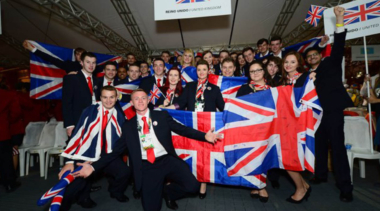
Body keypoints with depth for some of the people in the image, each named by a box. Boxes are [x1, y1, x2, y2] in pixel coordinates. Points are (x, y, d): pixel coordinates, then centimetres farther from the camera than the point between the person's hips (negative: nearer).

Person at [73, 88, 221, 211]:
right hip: (147, 167, 1)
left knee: (193, 186, -17)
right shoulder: (128, 126, 10)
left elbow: (183, 130, 2)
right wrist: (94, 167, 0)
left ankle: (167, 192, 15)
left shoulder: (162, 116, 6)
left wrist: (204, 136, -11)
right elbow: (116, 151, 11)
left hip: (168, 160, 0)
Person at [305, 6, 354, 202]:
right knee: (320, 145, 13)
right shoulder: (307, 75, 16)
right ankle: (320, 175, 29)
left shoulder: (330, 63, 8)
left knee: (337, 146, -6)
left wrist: (339, 20, -14)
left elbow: (338, 46, -7)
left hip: (333, 111, -5)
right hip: (317, 113, 5)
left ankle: (345, 187, 2)